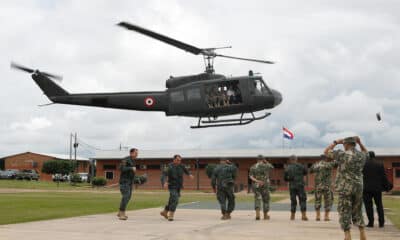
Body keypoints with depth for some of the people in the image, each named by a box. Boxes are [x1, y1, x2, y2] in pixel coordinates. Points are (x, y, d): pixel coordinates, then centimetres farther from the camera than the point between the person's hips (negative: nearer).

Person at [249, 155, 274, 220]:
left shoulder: (253, 167, 4)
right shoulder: (265, 166, -5)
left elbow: (251, 176, -9)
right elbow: (272, 167, 18)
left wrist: (257, 181, -19)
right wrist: (266, 162, 19)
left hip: (256, 185, 2)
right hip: (265, 185, -2)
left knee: (257, 199, 1)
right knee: (266, 200, 12)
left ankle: (257, 214, -21)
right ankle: (265, 215, 19)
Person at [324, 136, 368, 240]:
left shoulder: (343, 154, -12)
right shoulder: (361, 156, 4)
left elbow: (326, 152, -2)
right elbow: (366, 152, 30)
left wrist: (336, 142, 7)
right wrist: (360, 142, 16)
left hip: (345, 188, -5)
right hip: (358, 188, 5)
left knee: (345, 212, 0)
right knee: (357, 212, 17)